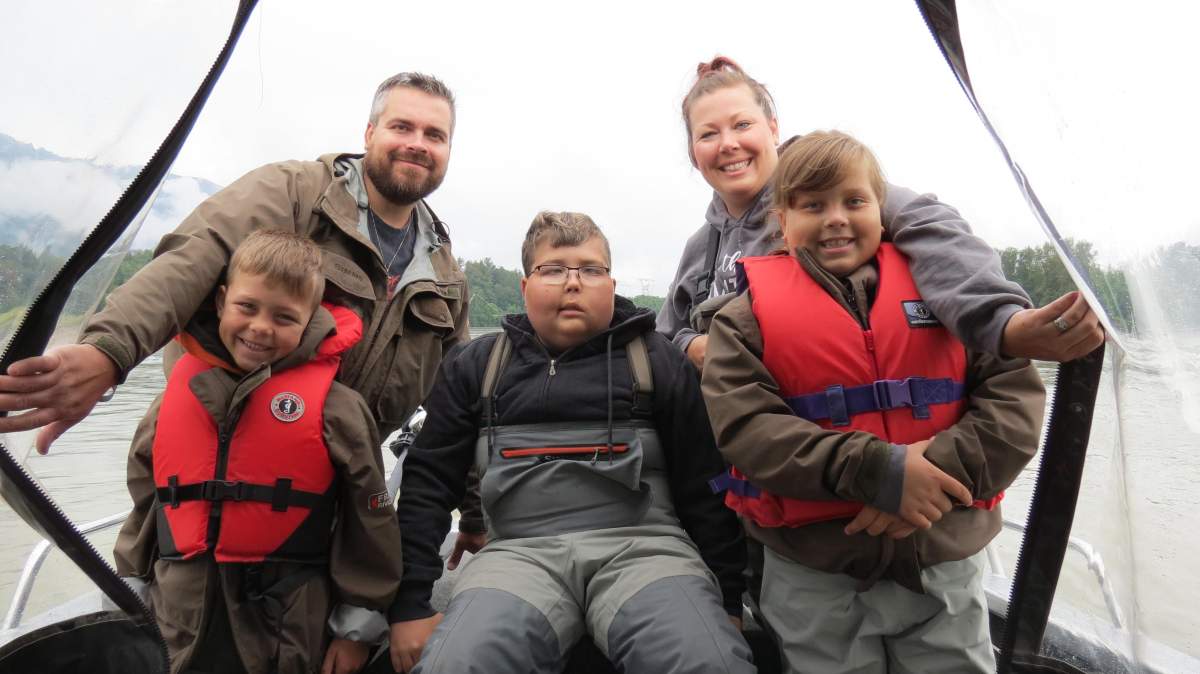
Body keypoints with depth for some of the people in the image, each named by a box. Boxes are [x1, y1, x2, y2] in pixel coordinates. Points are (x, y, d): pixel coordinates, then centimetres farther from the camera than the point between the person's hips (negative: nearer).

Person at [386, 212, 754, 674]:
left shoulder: (657, 361, 10)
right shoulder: (476, 366, 15)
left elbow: (705, 486, 9)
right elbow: (428, 481, 12)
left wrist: (726, 600, 7)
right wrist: (408, 603, 6)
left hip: (643, 544, 0)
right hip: (521, 550, 1)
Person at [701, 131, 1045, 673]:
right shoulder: (747, 317, -3)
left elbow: (1016, 393, -2)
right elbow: (744, 427, -15)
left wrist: (942, 468, -19)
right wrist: (875, 470, -24)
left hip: (947, 562, 2)